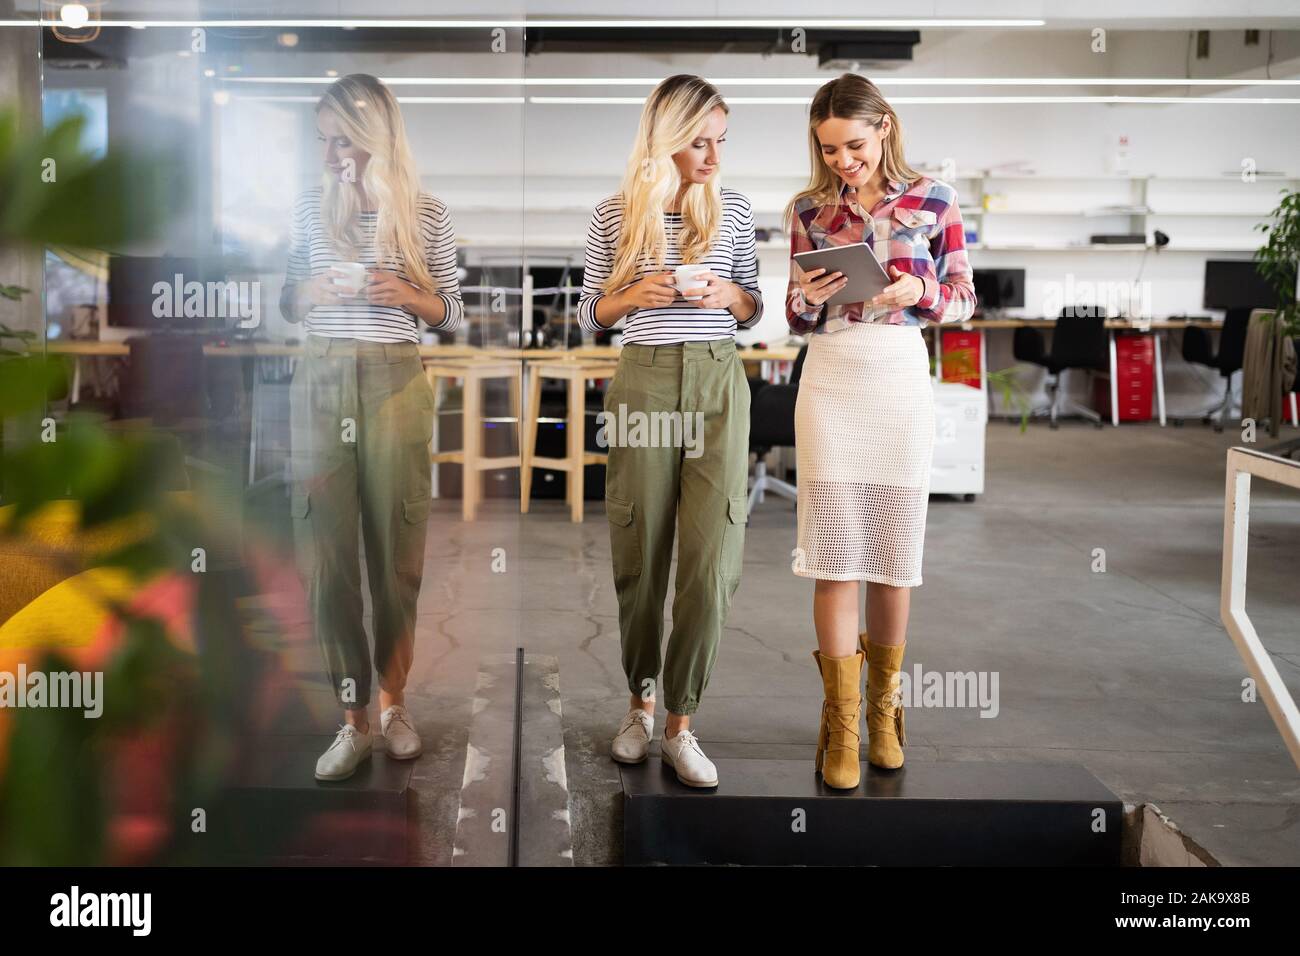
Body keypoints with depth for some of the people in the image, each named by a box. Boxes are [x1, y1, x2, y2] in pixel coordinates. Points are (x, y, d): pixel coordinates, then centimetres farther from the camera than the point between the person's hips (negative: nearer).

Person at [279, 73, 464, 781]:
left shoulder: (426, 216, 3)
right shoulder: (310, 209, 8)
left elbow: (453, 315, 8)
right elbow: (287, 303, 15)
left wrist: (410, 296, -11)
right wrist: (307, 294, -7)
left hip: (396, 385, -1)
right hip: (320, 384, 1)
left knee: (397, 550, 3)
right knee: (325, 554, -3)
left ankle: (392, 700, 20)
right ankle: (354, 718, 5)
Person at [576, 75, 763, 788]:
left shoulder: (734, 209, 6)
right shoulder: (613, 217, 2)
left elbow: (753, 311, 13)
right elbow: (588, 314, 9)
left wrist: (727, 294, -9)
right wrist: (634, 294, -10)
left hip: (719, 385, 1)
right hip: (644, 384, -1)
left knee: (711, 561, -5)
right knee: (640, 556, 5)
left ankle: (680, 726, 4)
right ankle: (641, 702, 24)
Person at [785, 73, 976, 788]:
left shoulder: (932, 202, 1)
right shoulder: (809, 210, 5)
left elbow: (963, 301, 6)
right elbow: (798, 320, 10)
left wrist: (919, 290, -14)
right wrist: (806, 299, -12)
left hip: (902, 384, 0)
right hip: (830, 385, 0)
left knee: (895, 552, 6)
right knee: (835, 556, -3)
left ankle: (882, 709, 23)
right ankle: (841, 724, 5)